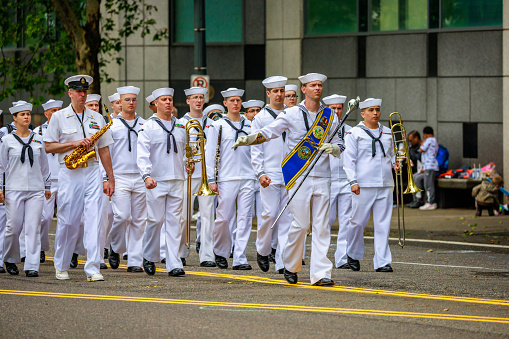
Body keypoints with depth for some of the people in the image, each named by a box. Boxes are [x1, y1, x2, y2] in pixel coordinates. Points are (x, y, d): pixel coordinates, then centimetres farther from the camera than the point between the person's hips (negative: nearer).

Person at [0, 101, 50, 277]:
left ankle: (32, 266, -6)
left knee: (33, 228, -6)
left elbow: (44, 165, 18)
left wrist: (46, 186, 18)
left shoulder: (38, 140, 11)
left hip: (36, 190, 2)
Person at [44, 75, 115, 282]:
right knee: (68, 222, 3)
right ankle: (61, 266, 20)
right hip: (69, 173, -2)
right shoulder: (59, 117, 4)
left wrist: (111, 179, 10)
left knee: (93, 220, -8)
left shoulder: (97, 119, 12)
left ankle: (93, 269, -10)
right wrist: (74, 143, -12)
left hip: (92, 173, 2)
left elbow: (104, 150, 14)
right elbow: (48, 147, -1)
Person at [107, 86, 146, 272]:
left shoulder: (145, 125, 12)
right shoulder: (112, 125, 4)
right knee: (122, 216, -15)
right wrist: (105, 178, -4)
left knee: (138, 220, 1)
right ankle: (115, 247, 12)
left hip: (140, 178, 3)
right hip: (120, 178, -3)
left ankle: (135, 261, 6)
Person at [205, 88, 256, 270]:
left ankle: (239, 259, -2)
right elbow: (209, 153, 2)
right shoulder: (218, 126, 4)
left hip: (247, 178, 3)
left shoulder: (249, 125, 13)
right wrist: (211, 179, -3)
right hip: (226, 178, -2)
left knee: (244, 218, -3)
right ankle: (221, 253, 19)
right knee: (223, 218, -3)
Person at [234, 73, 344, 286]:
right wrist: (248, 139, -19)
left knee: (321, 226, -2)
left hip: (322, 177, 3)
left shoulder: (329, 117, 10)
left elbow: (339, 145, 14)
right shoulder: (292, 114, 2)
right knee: (301, 224, -6)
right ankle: (290, 265, 17)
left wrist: (333, 148, -10)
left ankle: (320, 273, -3)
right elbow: (268, 132, -2)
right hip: (299, 176, -3)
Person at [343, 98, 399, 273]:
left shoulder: (387, 133, 18)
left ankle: (382, 262, 0)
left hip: (385, 185, 4)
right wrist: (353, 181, -12)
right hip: (364, 186, -4)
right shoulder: (354, 133, 2)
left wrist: (395, 163, 6)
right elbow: (349, 159, -3)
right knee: (358, 222, 0)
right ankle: (353, 255, 21)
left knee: (383, 224, -1)